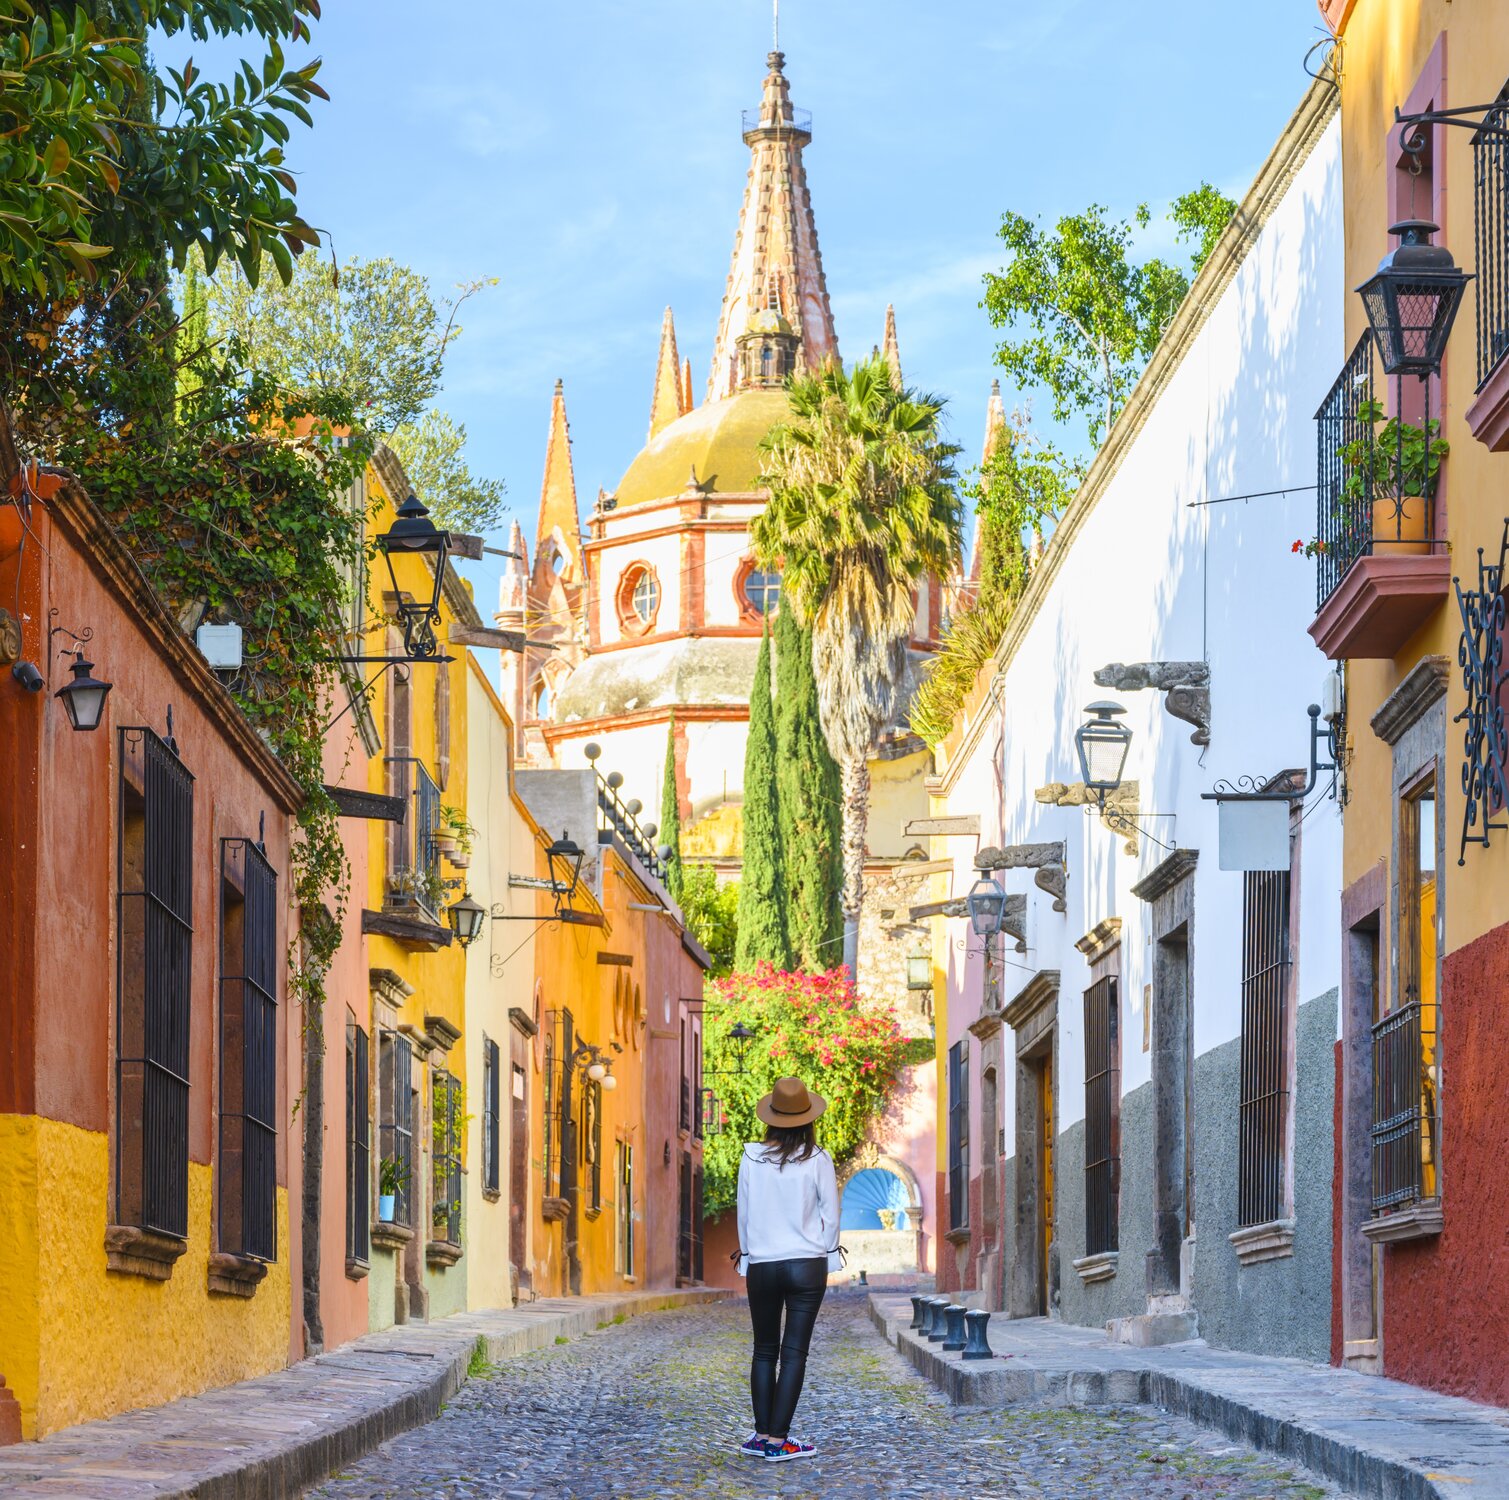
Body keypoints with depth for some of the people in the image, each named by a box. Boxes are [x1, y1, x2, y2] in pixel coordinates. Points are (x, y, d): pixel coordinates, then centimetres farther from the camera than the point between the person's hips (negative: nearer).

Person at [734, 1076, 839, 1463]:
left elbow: (743, 1212, 4)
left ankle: (762, 1434, 12)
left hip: (761, 1266, 2)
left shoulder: (751, 1158, -3)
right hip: (807, 1264, -2)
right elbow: (831, 1214, -1)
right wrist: (827, 1255, 14)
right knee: (794, 1352, 0)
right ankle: (777, 1440, -5)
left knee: (764, 1351, 14)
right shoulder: (817, 1161, -7)